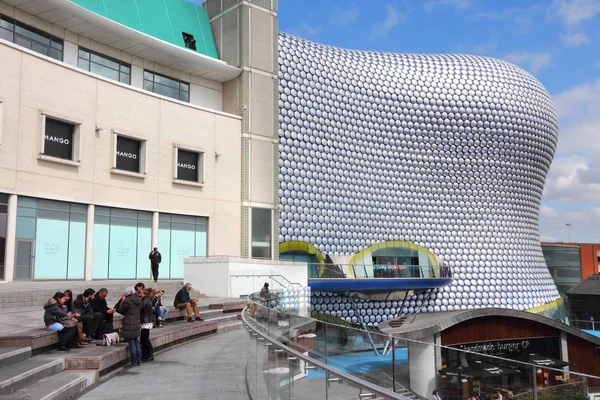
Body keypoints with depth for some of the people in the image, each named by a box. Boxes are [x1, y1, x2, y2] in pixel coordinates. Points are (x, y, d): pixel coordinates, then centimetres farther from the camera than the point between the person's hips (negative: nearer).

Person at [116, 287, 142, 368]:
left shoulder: (127, 301, -16)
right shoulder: (139, 299, 6)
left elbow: (121, 310, -5)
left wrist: (122, 300, 5)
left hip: (129, 324, -7)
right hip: (137, 323, 7)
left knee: (131, 343, -2)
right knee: (136, 342, 15)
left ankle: (134, 362, 1)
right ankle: (139, 361, 20)